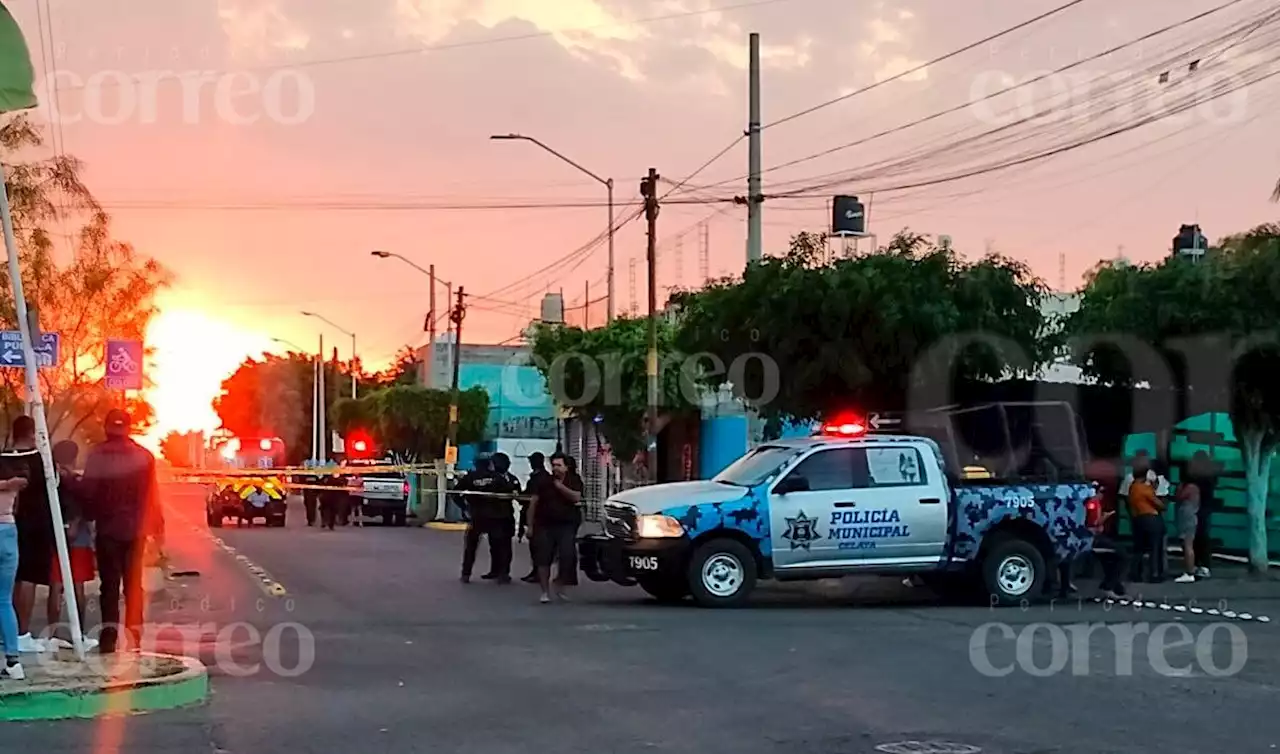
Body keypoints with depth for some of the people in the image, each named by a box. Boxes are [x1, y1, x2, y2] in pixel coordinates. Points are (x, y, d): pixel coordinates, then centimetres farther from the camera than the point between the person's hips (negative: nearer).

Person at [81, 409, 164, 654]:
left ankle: (109, 638, -3)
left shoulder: (97, 456, -8)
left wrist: (89, 516, 8)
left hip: (107, 529, -2)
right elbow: (152, 496, 1)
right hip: (135, 529, 2)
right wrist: (157, 528, 9)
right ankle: (133, 637, 10)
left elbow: (88, 492, -10)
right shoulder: (144, 456, 0)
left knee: (109, 584, 4)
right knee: (133, 584, 11)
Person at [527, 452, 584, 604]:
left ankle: (560, 588, 9)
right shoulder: (545, 482, 7)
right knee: (544, 558, -4)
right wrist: (530, 524, 3)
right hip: (545, 525, 1)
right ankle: (545, 591, 3)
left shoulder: (574, 481, 5)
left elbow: (576, 497, -12)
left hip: (567, 526, -1)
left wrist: (561, 486, -16)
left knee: (567, 557, -11)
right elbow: (533, 503, 7)